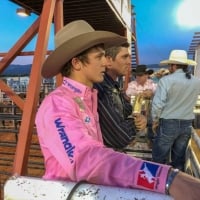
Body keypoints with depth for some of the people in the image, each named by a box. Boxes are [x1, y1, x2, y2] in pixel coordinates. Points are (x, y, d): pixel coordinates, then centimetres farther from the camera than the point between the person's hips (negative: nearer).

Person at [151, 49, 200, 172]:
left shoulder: (166, 80, -16)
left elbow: (158, 103, -17)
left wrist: (155, 120, -5)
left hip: (168, 123, -5)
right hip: (187, 124, 5)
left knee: (160, 158, 8)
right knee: (179, 157, 17)